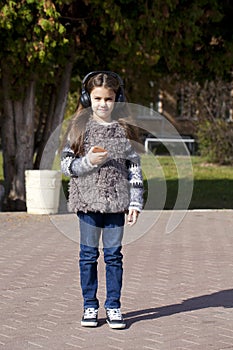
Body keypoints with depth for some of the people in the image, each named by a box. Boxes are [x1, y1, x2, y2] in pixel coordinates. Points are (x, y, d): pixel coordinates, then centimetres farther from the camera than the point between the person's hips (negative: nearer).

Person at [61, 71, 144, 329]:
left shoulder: (123, 130, 5)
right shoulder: (79, 128, 2)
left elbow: (134, 167, 6)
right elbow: (66, 164, 2)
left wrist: (135, 203, 2)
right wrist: (88, 162, -17)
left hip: (116, 201, 0)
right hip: (87, 200, 0)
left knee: (114, 255, 4)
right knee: (89, 255, 6)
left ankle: (113, 306, 14)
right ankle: (90, 306, 16)